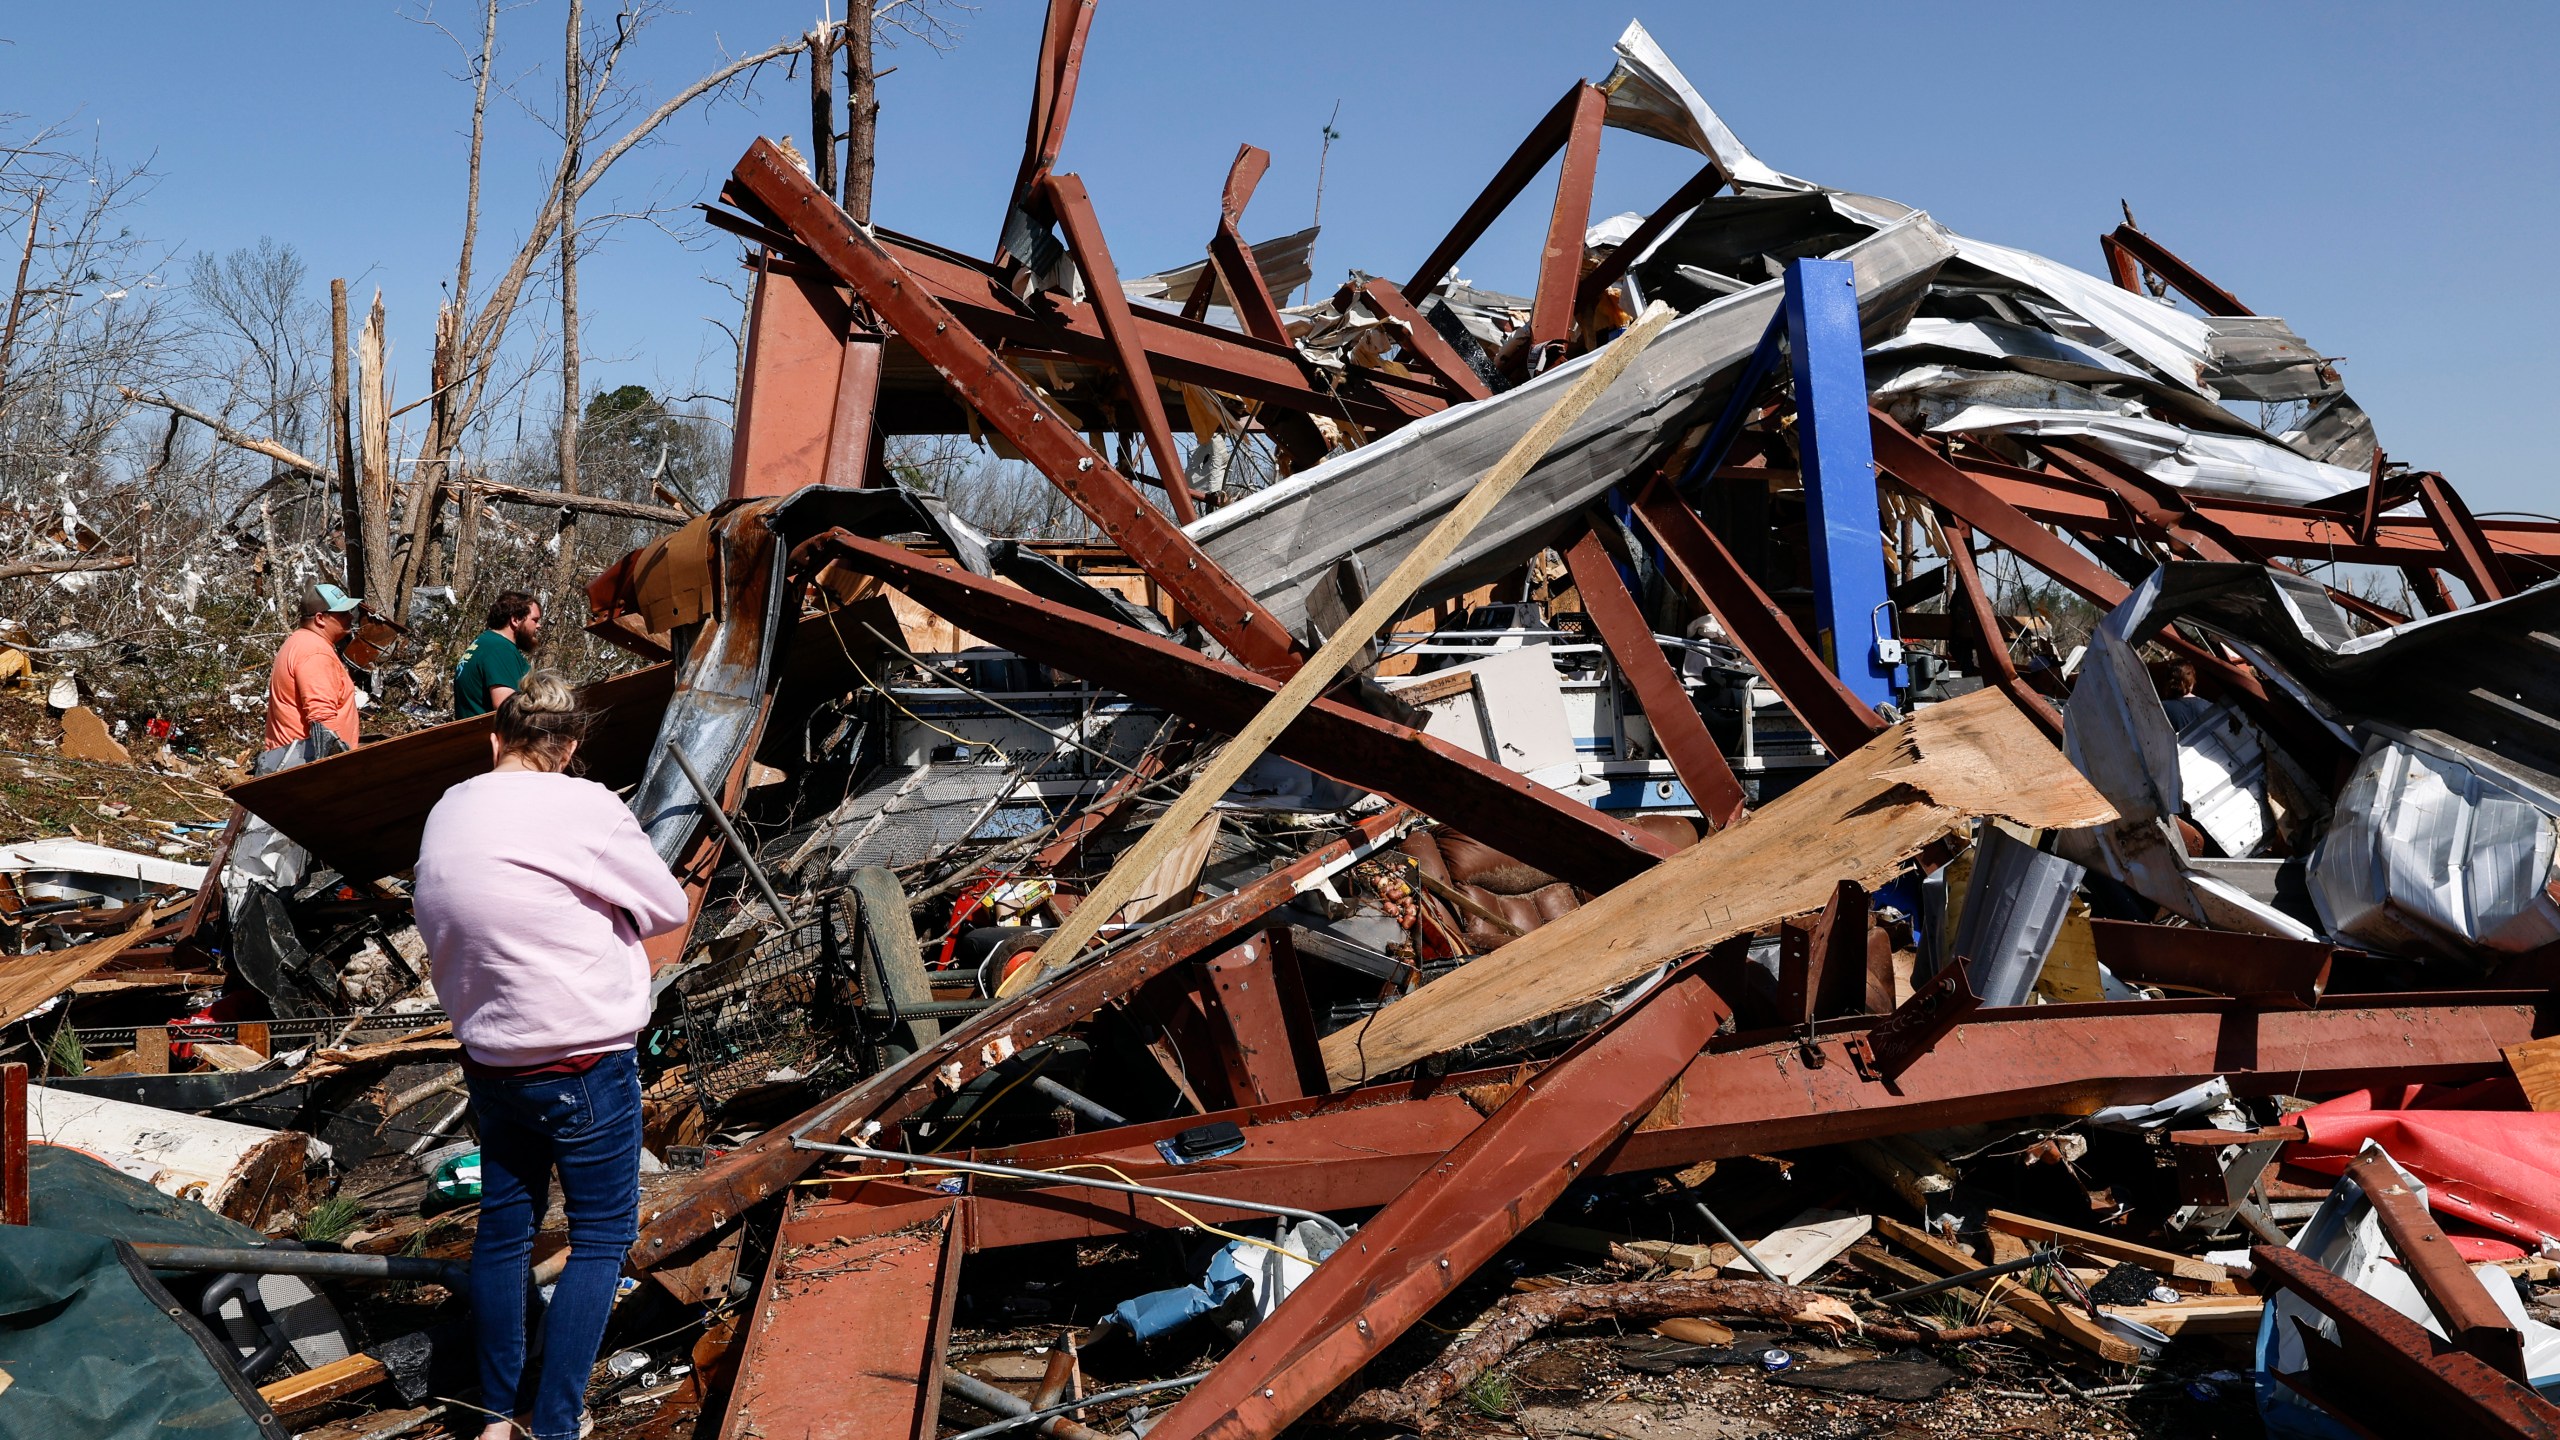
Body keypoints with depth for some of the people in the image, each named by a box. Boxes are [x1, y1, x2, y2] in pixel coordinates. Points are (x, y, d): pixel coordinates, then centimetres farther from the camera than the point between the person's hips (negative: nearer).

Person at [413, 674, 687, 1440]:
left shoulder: (446, 815, 2)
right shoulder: (582, 808, -16)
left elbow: (446, 940, 6)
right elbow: (669, 907, -6)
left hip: (490, 1057, 6)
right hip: (584, 1063, -6)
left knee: (504, 1225, 17)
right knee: (602, 1234, 6)